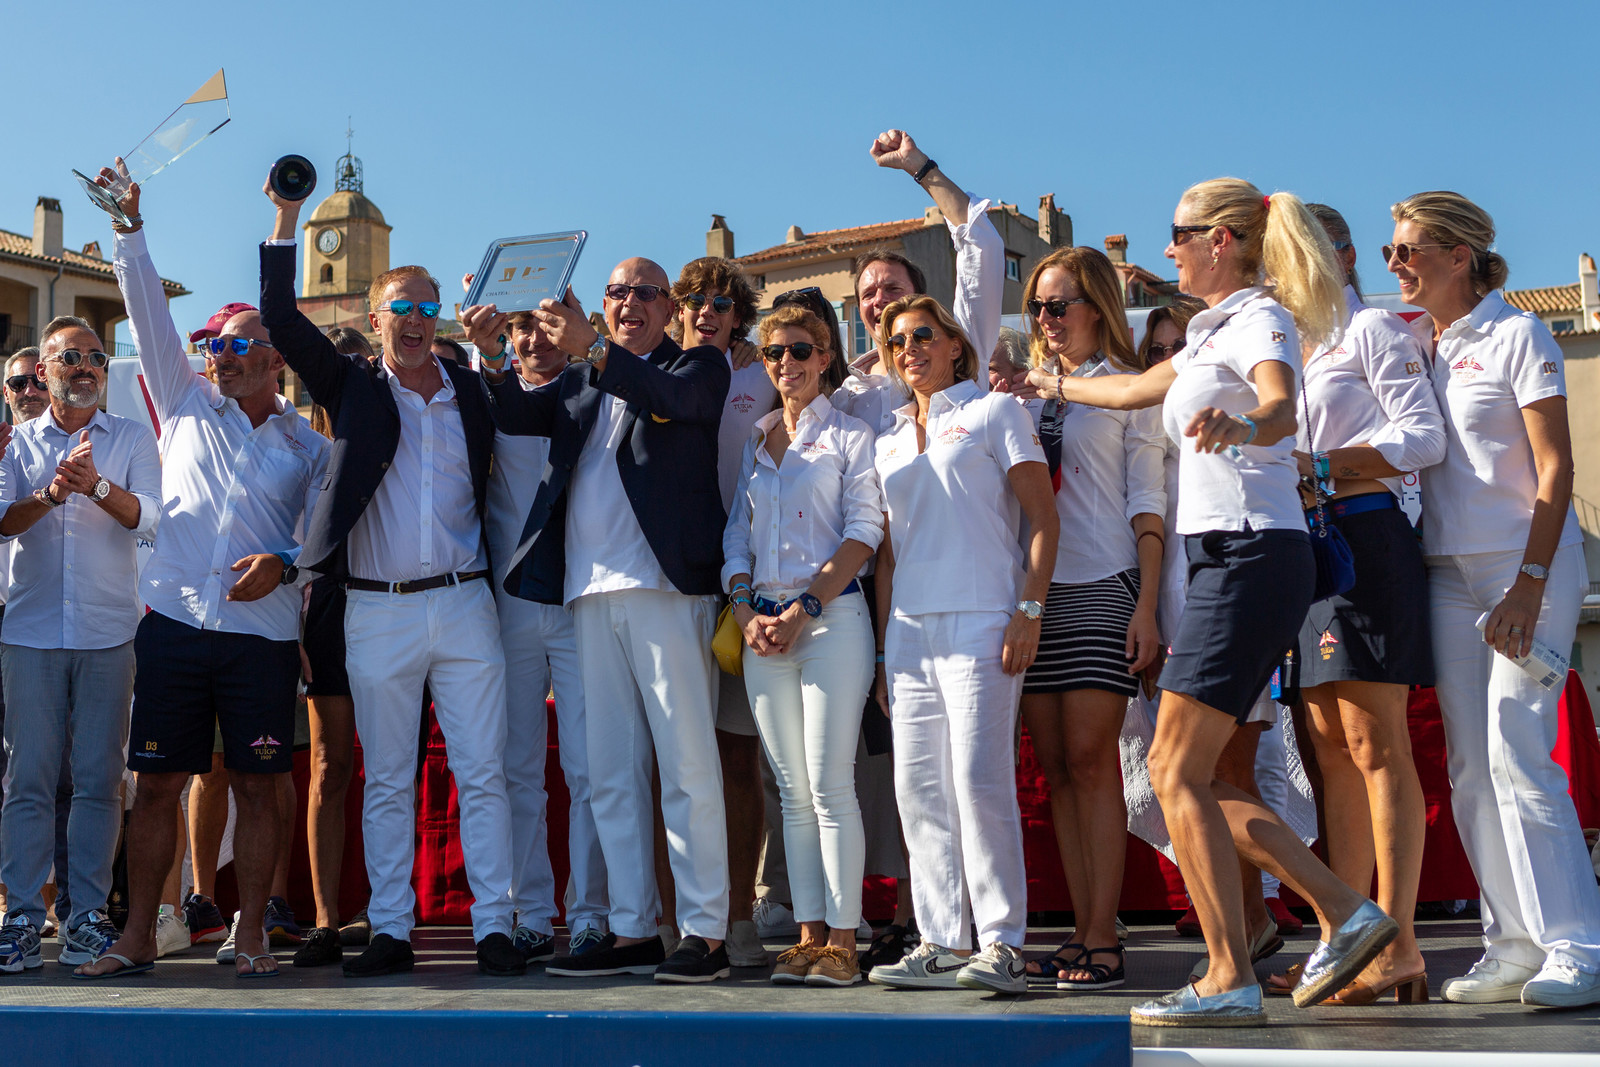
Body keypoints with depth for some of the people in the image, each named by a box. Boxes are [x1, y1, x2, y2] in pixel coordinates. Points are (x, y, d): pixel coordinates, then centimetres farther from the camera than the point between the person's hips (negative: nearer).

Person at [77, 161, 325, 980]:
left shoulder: (310, 448, 12)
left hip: (263, 633, -1)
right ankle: (138, 936, 11)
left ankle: (250, 935, 9)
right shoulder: (188, 406, 16)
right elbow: (149, 315, 12)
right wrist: (130, 229, 7)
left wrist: (284, 562, -15)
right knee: (157, 783, 3)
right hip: (174, 620, 1)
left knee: (257, 787, 0)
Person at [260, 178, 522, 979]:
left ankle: (493, 928, 4)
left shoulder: (472, 392, 11)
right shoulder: (354, 389, 8)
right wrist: (286, 214, -3)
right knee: (386, 783, 5)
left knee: (483, 776, -1)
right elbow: (281, 319, 0)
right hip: (377, 613, 0)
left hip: (463, 606, 0)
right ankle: (390, 933, 12)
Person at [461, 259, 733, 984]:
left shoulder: (699, 367, 8)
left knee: (687, 763, -6)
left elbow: (670, 400, -14)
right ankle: (632, 931, 13)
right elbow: (517, 414, 7)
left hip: (664, 583, -5)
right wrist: (490, 357, -12)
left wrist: (591, 350, -27)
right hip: (592, 592, 6)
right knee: (611, 771, 7)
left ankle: (705, 931, -2)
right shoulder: (580, 384, 22)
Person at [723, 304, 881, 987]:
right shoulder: (754, 444, 18)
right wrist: (745, 611, 0)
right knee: (793, 789, 5)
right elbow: (736, 536, 16)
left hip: (831, 617, -5)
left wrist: (804, 609, -13)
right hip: (762, 623, 5)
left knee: (830, 783, -8)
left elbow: (863, 533, -5)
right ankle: (809, 935, 9)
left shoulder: (849, 436, 4)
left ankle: (842, 940, -3)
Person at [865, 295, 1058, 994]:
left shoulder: (994, 411, 7)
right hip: (908, 628, 6)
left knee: (979, 779, -13)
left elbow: (1042, 518, 0)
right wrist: (884, 648, 14)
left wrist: (1029, 609, -12)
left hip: (979, 621, -6)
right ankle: (942, 943, 7)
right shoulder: (889, 442, 22)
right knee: (919, 786, 2)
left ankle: (1003, 944, -7)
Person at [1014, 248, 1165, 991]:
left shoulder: (1129, 387, 5)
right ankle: (1082, 932, 9)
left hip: (1102, 589, -5)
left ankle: (1103, 939, -4)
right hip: (1033, 590, 5)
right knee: (1055, 766, 3)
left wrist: (1146, 605, -10)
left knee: (1090, 760, -8)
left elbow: (1146, 503, -1)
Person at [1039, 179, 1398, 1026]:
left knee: (1179, 773, -10)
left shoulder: (1259, 317, -7)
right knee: (1182, 772, 7)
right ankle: (1344, 913, 9)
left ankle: (1230, 980, -6)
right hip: (1224, 560, 10)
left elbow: (1281, 406, -29)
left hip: (1252, 557, -10)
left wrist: (1240, 429, -50)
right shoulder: (1214, 331, 22)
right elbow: (1138, 389, 39)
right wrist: (1050, 386, 49)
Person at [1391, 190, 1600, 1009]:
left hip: (1525, 566, -6)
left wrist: (1529, 585, -19)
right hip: (1447, 572, 6)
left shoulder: (1516, 335, -5)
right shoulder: (1412, 342, 13)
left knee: (1517, 757, -13)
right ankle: (1514, 945, 11)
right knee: (1470, 770, 4)